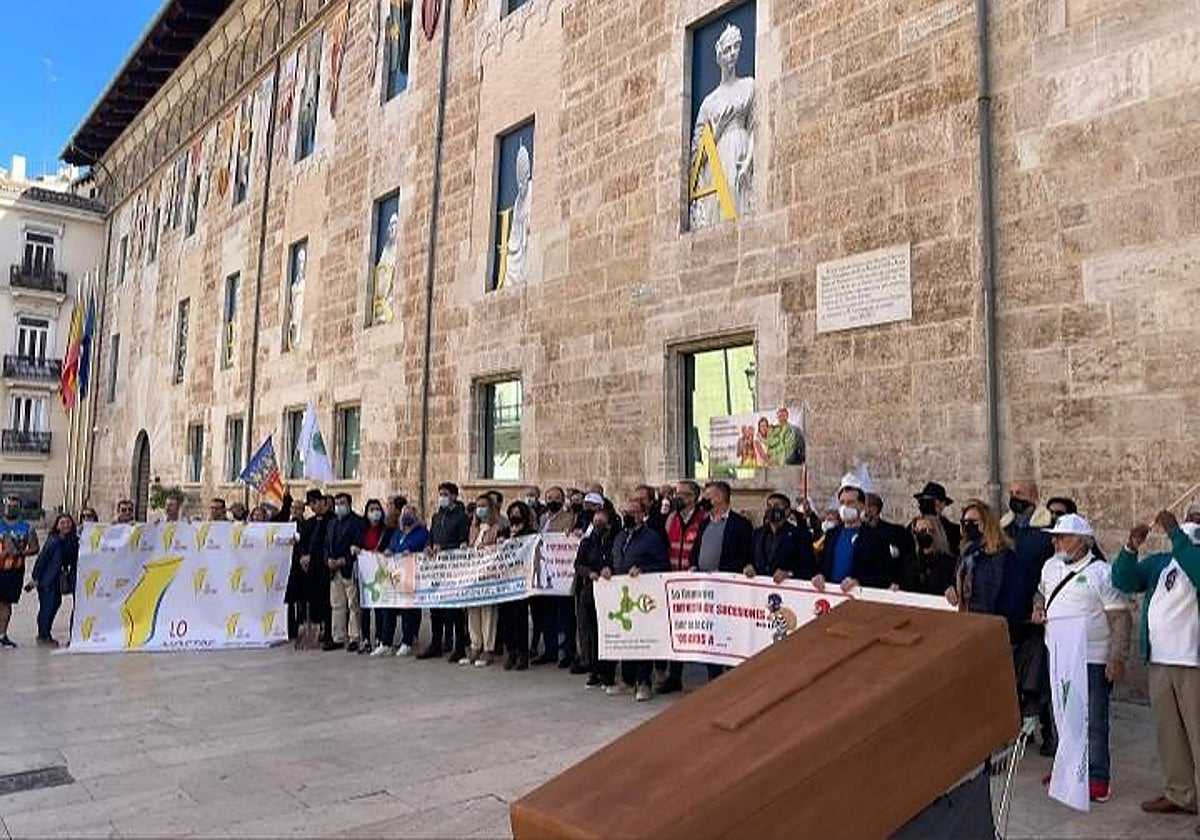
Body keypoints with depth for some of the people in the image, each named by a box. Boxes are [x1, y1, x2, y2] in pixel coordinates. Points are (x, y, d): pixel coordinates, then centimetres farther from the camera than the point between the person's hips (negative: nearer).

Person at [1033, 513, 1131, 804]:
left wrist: (1117, 658, -18)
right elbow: (1041, 592, 29)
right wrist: (1038, 608, 7)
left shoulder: (1101, 573, -10)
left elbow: (1121, 618, -11)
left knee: (1093, 722, -1)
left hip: (1092, 660, -7)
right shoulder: (1050, 566, 10)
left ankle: (1097, 779, 9)